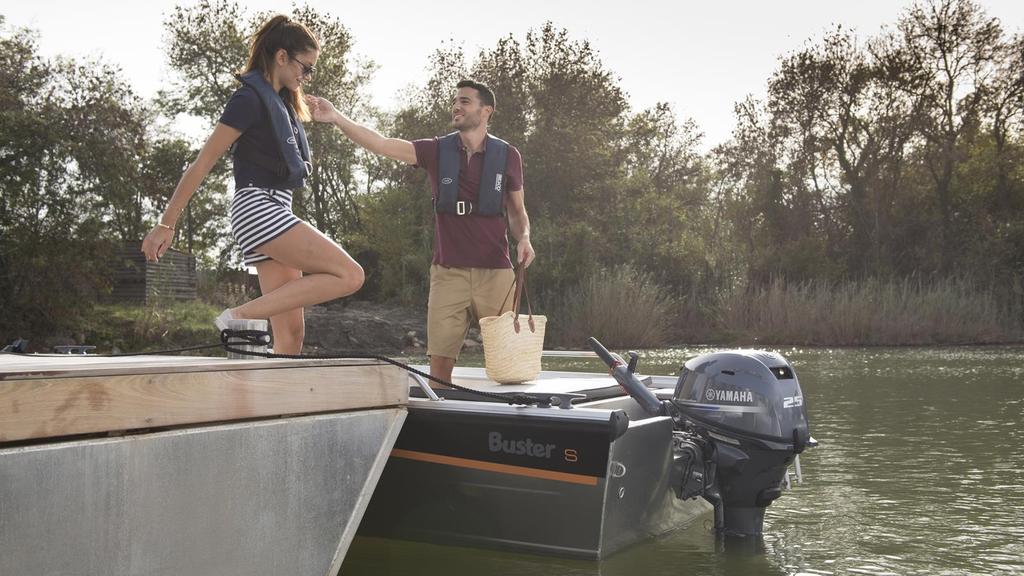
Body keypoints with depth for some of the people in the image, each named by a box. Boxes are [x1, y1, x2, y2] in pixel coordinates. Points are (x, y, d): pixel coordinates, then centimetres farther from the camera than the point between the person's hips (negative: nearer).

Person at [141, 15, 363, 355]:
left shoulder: (281, 102, 19)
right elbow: (202, 163, -11)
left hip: (276, 210, 9)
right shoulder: (251, 97, -7)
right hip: (257, 208, -9)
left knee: (290, 334, 1)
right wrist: (166, 224, -13)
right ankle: (242, 317, -19)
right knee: (349, 275, -19)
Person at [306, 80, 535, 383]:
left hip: (495, 271, 0)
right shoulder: (437, 151, 3)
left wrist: (524, 238, -8)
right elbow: (381, 144, -7)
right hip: (448, 272, 0)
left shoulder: (507, 156, 3)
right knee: (440, 360, -3)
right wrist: (336, 117, -19)